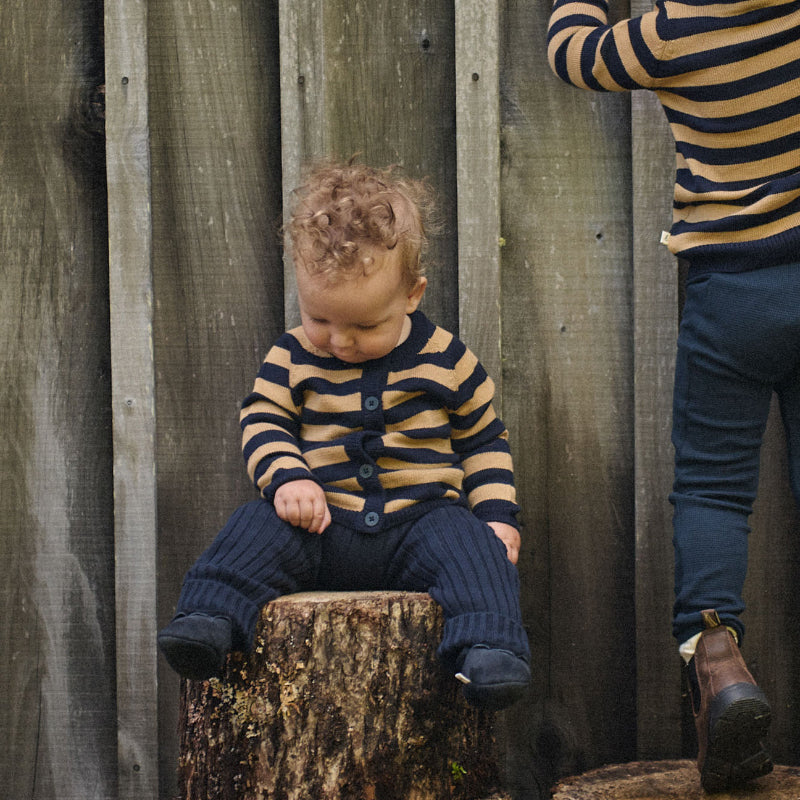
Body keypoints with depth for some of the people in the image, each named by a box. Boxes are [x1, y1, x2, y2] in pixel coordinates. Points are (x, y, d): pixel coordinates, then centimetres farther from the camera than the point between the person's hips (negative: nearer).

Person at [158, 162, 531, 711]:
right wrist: (286, 478, -16)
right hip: (323, 520, 1)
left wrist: (496, 514, -1)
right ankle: (210, 619, -33)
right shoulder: (293, 358, 3)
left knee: (470, 545, -30)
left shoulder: (447, 360, 2)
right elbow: (264, 424, 5)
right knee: (260, 528, -25)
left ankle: (487, 646, -40)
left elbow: (484, 439, 11)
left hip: (420, 517, -1)